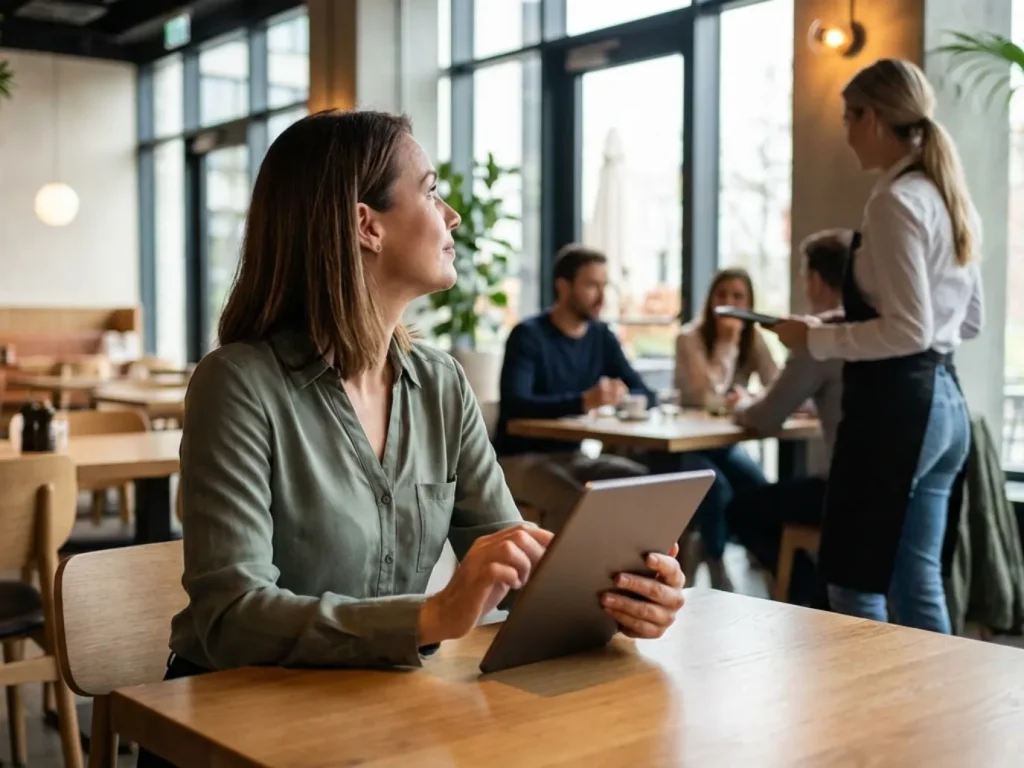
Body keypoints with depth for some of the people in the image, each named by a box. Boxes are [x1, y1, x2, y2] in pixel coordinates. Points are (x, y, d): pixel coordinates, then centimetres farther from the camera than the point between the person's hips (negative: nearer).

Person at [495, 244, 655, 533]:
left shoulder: (601, 336, 8)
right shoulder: (528, 336, -12)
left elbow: (643, 393, 4)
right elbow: (515, 405, -27)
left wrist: (621, 398, -21)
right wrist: (583, 401, -42)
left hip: (571, 456, 6)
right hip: (519, 459, -6)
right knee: (572, 501, -35)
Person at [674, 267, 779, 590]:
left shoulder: (752, 337, 1)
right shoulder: (690, 337, -14)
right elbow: (707, 396, -26)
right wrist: (727, 342, -24)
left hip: (725, 442, 5)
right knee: (718, 488, -31)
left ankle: (705, 548, 4)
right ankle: (716, 565, -5)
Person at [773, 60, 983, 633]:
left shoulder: (896, 201, -15)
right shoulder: (949, 198, 13)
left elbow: (909, 330, -21)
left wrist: (815, 338, -11)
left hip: (896, 403, -9)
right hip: (944, 399, 10)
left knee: (856, 587, 2)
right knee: (918, 584, 15)